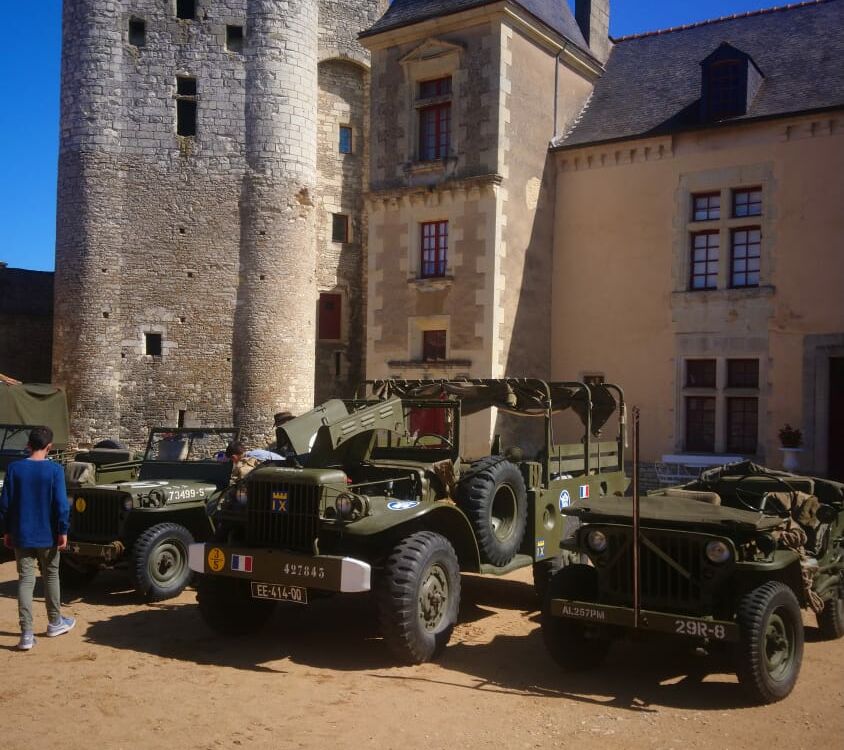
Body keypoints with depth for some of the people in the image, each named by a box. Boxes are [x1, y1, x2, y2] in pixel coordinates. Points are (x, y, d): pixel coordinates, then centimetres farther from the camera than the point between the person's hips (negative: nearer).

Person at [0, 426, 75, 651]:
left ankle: (26, 634, -1)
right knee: (51, 576, 16)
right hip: (47, 535, -1)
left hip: (21, 536, 1)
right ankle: (55, 623, 30)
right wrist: (63, 531, -4)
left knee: (25, 580, 3)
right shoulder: (54, 469, -10)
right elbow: (61, 504, -12)